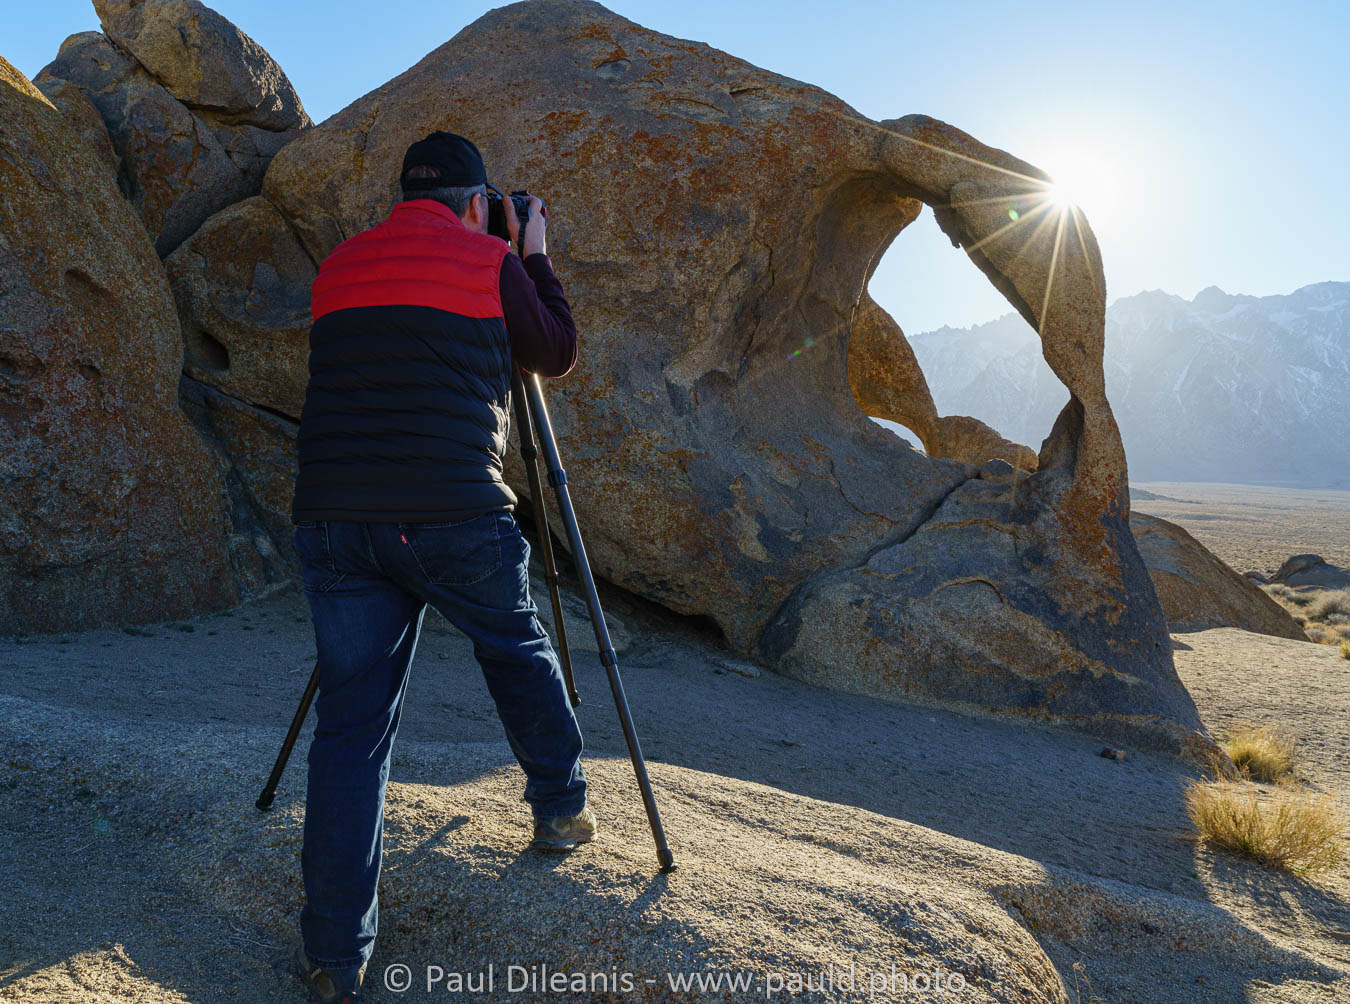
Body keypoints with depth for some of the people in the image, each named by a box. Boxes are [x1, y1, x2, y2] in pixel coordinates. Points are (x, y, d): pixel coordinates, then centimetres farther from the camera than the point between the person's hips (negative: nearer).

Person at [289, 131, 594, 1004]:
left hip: (332, 520, 4)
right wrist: (536, 255, 26)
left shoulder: (339, 266, 17)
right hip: (454, 517, -3)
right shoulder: (491, 262, 4)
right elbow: (557, 354, 16)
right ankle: (562, 809, 36)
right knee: (520, 647, 23)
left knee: (352, 720, 7)